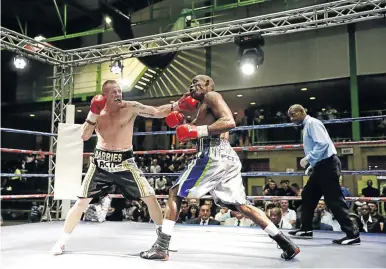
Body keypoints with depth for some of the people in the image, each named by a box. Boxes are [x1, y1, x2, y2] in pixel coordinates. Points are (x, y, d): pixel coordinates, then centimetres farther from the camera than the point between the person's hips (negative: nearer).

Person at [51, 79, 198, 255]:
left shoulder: (131, 107, -9)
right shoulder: (97, 111, 0)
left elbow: (157, 112, -18)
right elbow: (84, 137, -8)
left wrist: (177, 105, -34)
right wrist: (93, 113, -19)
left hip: (125, 162, -1)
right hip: (101, 162, 2)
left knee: (151, 198, -7)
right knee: (82, 202, 6)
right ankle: (62, 241, 25)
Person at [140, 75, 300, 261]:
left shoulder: (212, 96, 3)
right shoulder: (203, 109, 31)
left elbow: (229, 122, -15)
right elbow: (187, 138, 30)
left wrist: (198, 131, -17)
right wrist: (180, 124, 13)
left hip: (214, 156, -10)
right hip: (228, 158, 10)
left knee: (175, 193, 0)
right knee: (241, 205, 12)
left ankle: (161, 247, -2)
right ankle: (286, 243, 11)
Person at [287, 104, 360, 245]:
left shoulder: (312, 123, -12)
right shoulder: (306, 126, 17)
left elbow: (323, 143, -23)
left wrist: (308, 159, -21)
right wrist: (311, 165, 16)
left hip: (327, 164, -10)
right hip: (320, 166, 11)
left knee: (334, 200, -9)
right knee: (307, 196, 14)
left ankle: (352, 234, -4)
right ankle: (306, 229, 22)